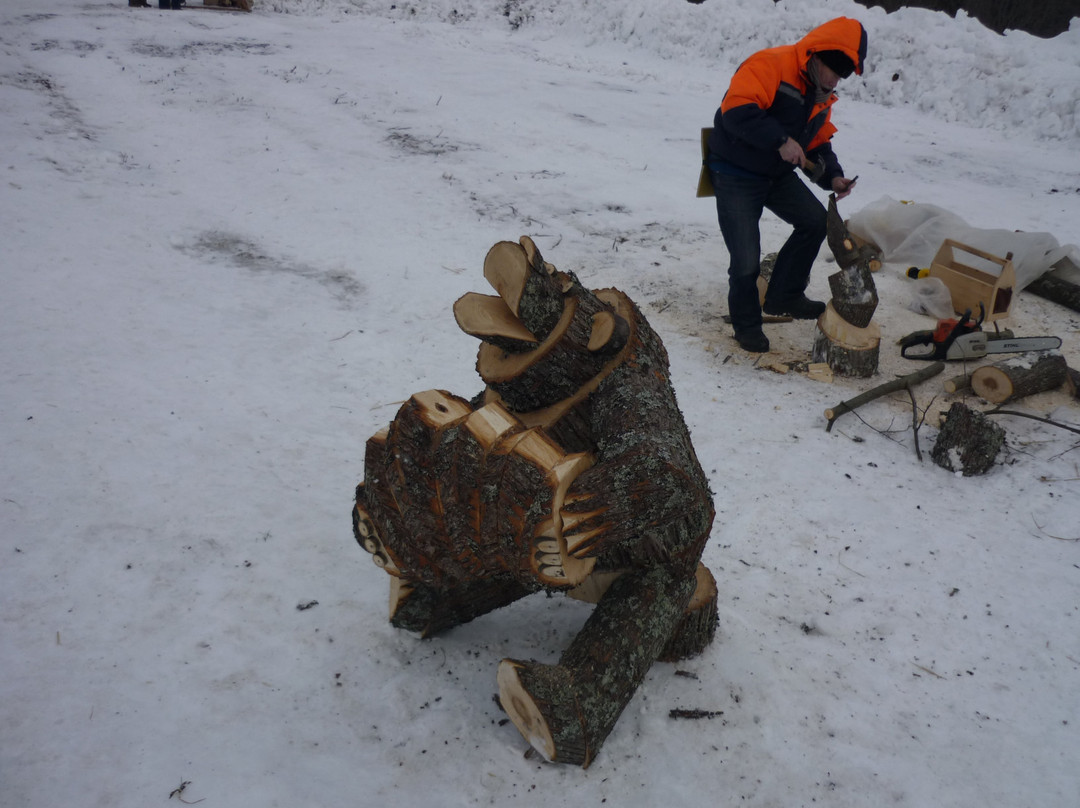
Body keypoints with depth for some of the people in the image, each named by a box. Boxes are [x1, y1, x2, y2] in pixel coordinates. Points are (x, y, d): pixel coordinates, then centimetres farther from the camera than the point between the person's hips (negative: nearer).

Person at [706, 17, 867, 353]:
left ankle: (783, 297, 19)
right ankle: (746, 324, 16)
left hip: (777, 174, 9)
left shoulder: (822, 97, 8)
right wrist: (780, 140, -33)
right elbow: (736, 109, -33)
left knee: (816, 221, 5)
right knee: (747, 261, -8)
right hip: (736, 174, -8)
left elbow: (818, 144, 14)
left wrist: (833, 177, -4)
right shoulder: (770, 65, -21)